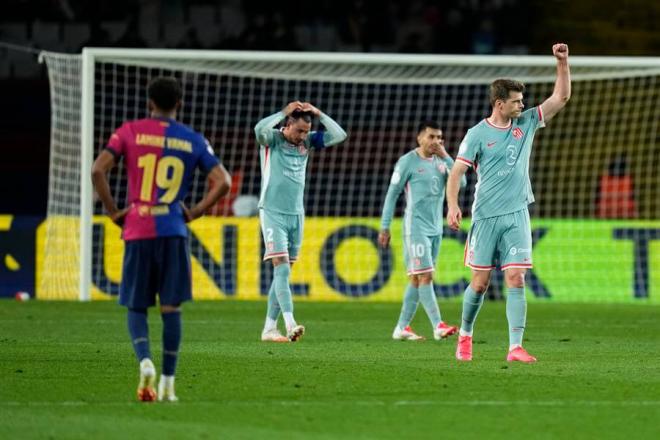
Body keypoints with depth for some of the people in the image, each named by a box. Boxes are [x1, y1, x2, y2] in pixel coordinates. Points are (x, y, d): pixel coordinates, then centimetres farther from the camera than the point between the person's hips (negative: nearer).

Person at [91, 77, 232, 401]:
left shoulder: (130, 132, 3)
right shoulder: (193, 141, 6)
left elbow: (98, 170, -7)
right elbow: (223, 182, -1)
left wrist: (113, 213, 2)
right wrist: (195, 213, 7)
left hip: (137, 232, 0)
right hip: (174, 232, 0)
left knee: (136, 307, 9)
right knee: (171, 307, 6)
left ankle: (145, 361, -18)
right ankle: (167, 383, 3)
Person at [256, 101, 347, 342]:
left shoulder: (307, 141, 7)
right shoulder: (272, 139, -8)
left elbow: (339, 135, 2)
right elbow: (260, 128, -31)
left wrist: (318, 113, -7)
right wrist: (284, 112, -21)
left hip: (296, 214, 6)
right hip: (273, 214, -6)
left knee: (283, 271, 6)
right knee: (282, 269, -16)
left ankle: (269, 327, 11)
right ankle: (290, 324, -26)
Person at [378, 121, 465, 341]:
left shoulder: (440, 161, 11)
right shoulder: (408, 162, -5)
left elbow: (461, 182, -1)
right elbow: (392, 194, -3)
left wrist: (446, 156, -7)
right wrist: (384, 227, -5)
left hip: (435, 229, 7)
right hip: (416, 228, -6)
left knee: (416, 279, 8)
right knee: (425, 276, -13)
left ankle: (402, 327, 13)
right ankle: (438, 326, -18)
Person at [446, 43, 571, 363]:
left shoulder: (526, 123, 8)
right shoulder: (478, 134, -4)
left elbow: (561, 97, 8)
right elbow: (456, 171, -5)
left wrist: (563, 63, -3)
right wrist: (452, 206, -18)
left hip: (517, 216, 3)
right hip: (486, 216, -3)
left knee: (516, 280, -7)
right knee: (480, 282, 2)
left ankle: (515, 347, -11)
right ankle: (465, 334, 25)